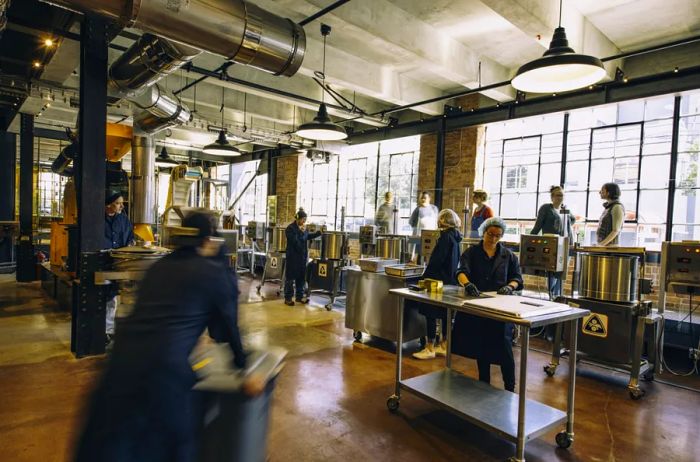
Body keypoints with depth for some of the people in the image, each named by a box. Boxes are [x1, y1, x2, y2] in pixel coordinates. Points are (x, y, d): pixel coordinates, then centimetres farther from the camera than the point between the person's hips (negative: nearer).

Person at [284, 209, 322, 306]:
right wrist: (300, 231, -23)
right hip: (292, 257, -7)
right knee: (290, 277, 1)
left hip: (302, 256, 7)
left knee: (301, 277, 13)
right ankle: (288, 298, 10)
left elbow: (308, 236, 21)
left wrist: (319, 233, 13)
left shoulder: (303, 227, 7)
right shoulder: (290, 228, -15)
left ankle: (300, 296, 25)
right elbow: (294, 240, -23)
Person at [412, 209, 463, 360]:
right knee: (445, 314, 14)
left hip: (440, 281, -9)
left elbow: (436, 260, -19)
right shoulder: (455, 237, 10)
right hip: (450, 280, 9)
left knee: (431, 313, -3)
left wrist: (425, 277, -11)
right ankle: (443, 346, 23)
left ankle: (430, 348, 2)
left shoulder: (446, 236, -15)